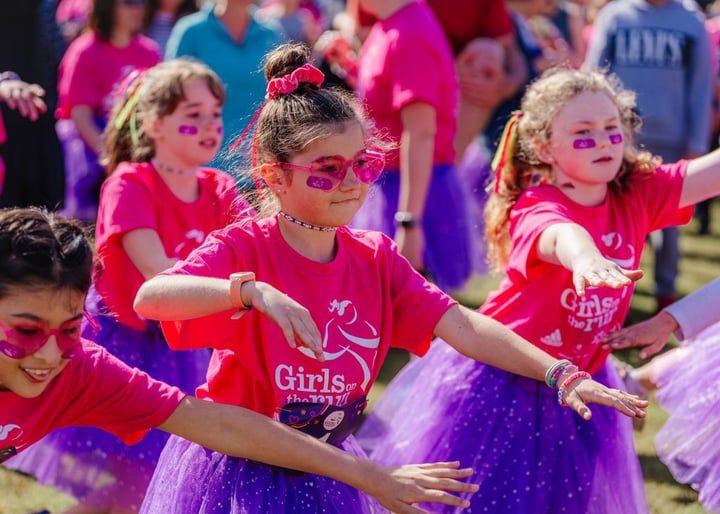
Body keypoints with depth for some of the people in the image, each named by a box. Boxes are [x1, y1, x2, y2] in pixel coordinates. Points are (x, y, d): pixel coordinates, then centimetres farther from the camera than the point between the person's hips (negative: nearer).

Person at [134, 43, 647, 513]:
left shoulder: (375, 258, -1)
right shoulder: (243, 248, -16)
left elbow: (463, 327, -9)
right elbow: (149, 298, -34)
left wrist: (563, 374, -19)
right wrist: (252, 290, -48)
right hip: (238, 470, -4)